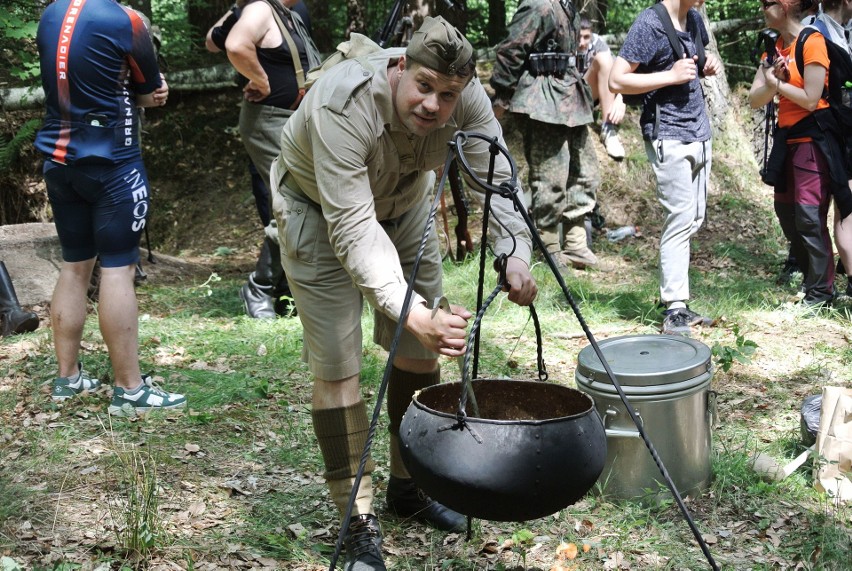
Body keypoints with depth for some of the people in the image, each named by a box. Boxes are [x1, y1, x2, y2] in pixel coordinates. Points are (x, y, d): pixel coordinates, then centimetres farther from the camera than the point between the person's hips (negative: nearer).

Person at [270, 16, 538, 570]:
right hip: (320, 212, -5)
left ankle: (409, 484, 27)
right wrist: (413, 314, -55)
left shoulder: (467, 97, -24)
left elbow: (497, 178, -23)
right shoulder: (344, 106, -40)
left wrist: (515, 253, -43)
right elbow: (352, 228, -45)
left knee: (420, 352, 7)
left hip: (404, 204, 5)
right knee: (337, 367, -9)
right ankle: (359, 521, 2)